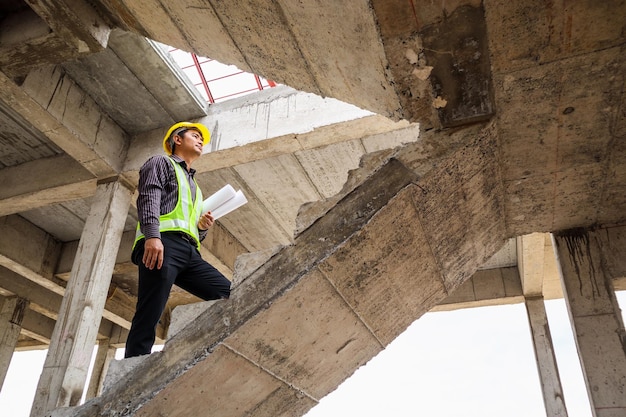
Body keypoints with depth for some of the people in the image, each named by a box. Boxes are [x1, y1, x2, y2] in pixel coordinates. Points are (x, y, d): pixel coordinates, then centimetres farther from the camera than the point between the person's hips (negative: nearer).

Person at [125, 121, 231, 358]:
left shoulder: (194, 187, 38)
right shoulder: (161, 163, 18)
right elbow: (148, 197, -4)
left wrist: (202, 228, 9)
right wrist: (152, 235, -21)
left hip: (189, 251, 7)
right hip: (163, 243, -7)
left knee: (231, 296, -9)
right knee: (148, 316, -17)